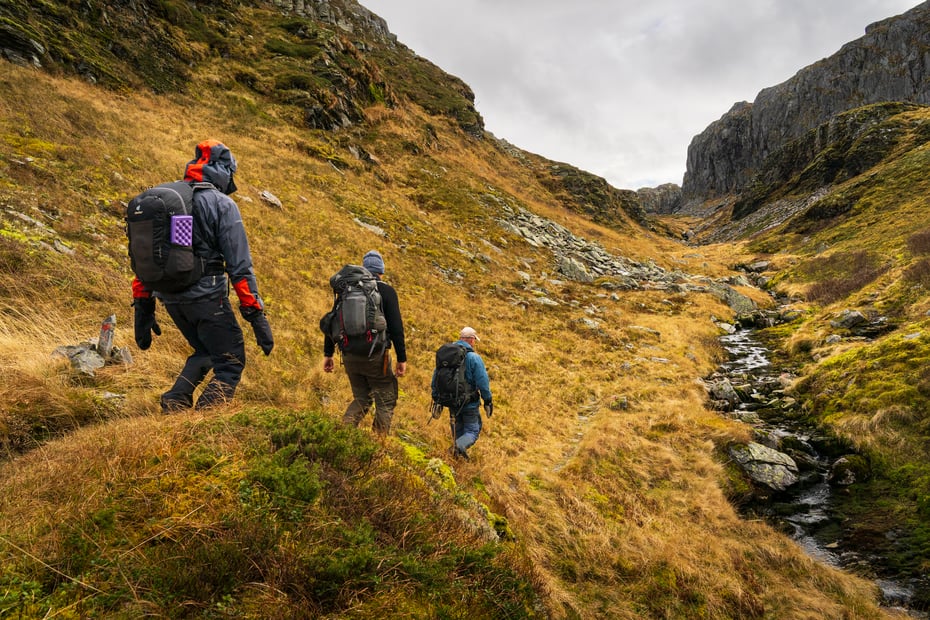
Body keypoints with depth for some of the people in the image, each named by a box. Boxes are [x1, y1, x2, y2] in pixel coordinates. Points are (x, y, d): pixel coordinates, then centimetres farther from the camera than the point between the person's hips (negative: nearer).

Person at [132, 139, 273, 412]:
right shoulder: (222, 204, -7)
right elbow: (239, 265, -13)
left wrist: (143, 310, 18)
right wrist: (257, 316, -11)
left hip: (170, 297, 7)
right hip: (207, 297, -7)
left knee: (204, 353, 29)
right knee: (231, 364, 6)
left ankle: (174, 404, 13)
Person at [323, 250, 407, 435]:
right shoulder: (386, 291, -3)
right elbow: (396, 327, -9)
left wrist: (328, 354, 16)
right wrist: (402, 358, -6)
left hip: (350, 356, 5)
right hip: (376, 356, -4)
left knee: (361, 399, 20)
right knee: (386, 402, 8)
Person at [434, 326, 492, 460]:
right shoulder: (474, 358, -14)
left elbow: (436, 377, 9)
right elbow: (483, 382, -15)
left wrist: (436, 399, 18)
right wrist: (488, 401, -4)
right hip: (469, 403, -5)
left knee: (458, 429, 21)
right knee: (472, 430, 1)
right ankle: (461, 445, -24)